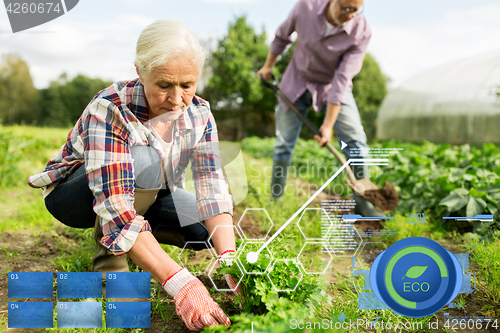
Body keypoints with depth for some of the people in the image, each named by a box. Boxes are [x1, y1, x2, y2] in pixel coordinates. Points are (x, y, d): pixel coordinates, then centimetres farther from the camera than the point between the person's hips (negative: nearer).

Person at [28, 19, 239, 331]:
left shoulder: (199, 113, -17)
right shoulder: (109, 110, -34)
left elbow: (212, 187, -26)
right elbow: (115, 206, -44)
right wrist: (178, 282, -54)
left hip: (146, 195, 5)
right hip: (72, 195, -5)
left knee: (212, 231, -16)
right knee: (144, 160, -35)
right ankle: (109, 258, -16)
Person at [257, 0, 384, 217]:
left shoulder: (361, 32, -25)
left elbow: (342, 79, -27)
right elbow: (282, 35, -1)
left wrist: (328, 124, -27)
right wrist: (268, 65, 11)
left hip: (332, 86, -1)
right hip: (297, 81, 1)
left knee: (355, 139, -13)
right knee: (284, 144, 4)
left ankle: (362, 203, -3)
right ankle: (275, 200, 20)